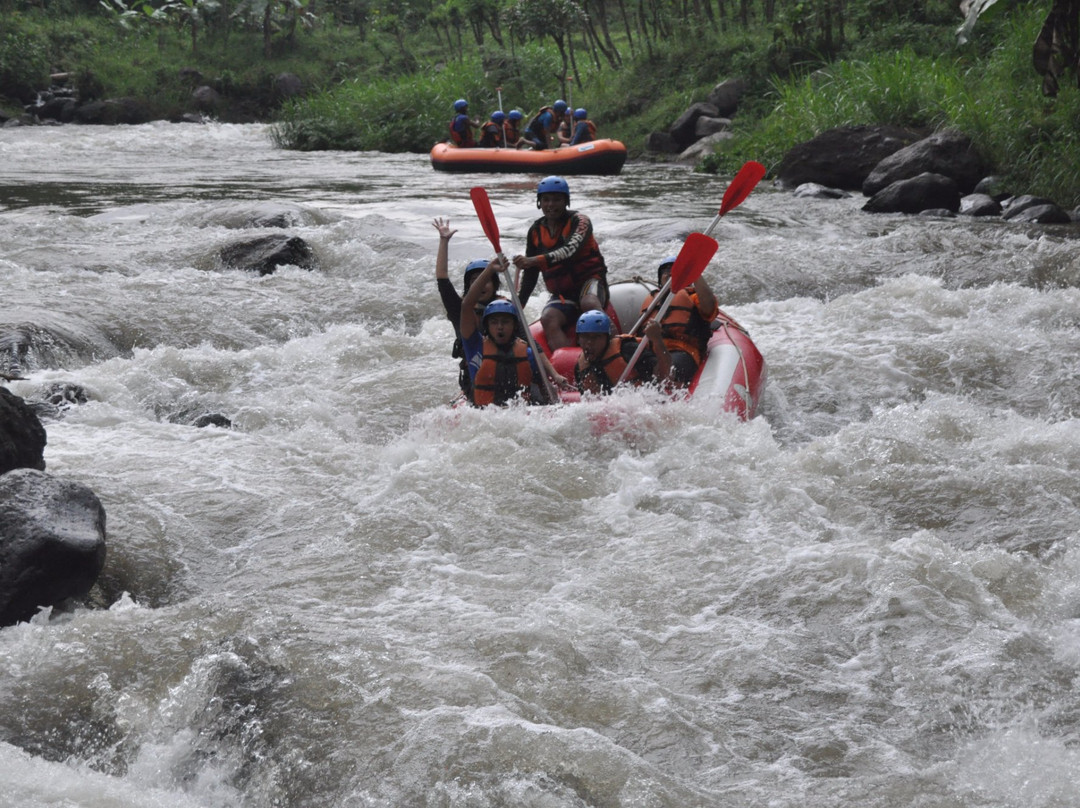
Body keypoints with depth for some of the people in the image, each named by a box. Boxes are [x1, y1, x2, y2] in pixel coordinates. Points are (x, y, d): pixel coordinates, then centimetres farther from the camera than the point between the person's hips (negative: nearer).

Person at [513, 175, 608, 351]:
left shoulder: (579, 221, -6)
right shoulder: (536, 231, 10)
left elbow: (570, 250, -27)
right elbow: (530, 274, 18)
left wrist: (537, 260, -40)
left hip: (589, 280, -4)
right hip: (562, 293, 4)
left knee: (589, 303, -39)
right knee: (548, 319, -28)